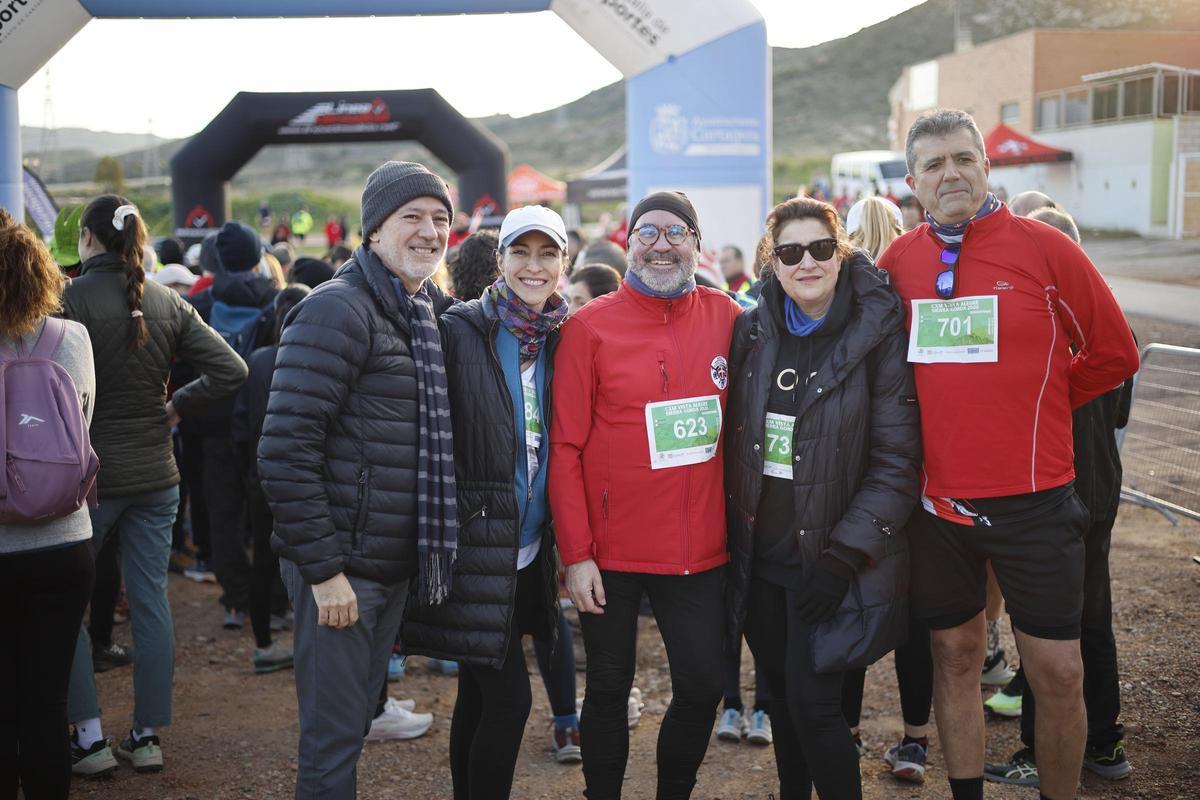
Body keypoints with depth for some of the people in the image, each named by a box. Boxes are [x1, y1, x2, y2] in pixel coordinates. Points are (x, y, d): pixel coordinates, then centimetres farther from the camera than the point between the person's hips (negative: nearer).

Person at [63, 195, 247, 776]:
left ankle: (89, 737, 10)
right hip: (156, 476, 4)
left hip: (89, 473, -4)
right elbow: (231, 370, -1)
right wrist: (175, 408, 7)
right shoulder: (169, 303, 2)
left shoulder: (69, 299, -12)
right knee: (151, 600, 10)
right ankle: (147, 737, 18)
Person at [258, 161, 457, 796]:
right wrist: (323, 569, -20)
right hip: (339, 566, -8)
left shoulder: (428, 312, 11)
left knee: (354, 722, 19)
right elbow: (285, 452, -20)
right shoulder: (338, 310, -15)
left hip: (395, 564, 8)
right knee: (333, 739, 2)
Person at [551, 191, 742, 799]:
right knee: (609, 689, 11)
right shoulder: (589, 328, -6)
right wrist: (575, 554, -10)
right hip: (612, 554, -2)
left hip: (702, 550, 2)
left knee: (703, 686, 7)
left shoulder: (727, 319, 2)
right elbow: (565, 447, -6)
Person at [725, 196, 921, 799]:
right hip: (760, 557, 5)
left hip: (829, 562, -4)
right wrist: (730, 535, 7)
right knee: (781, 694, 14)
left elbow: (897, 461, -12)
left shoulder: (878, 335, -10)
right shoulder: (752, 332, 4)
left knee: (811, 701, -6)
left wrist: (844, 555, -17)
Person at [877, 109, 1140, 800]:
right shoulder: (896, 263, 2)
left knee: (1058, 673, 2)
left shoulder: (1044, 248, -6)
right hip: (936, 500, 2)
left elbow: (1114, 353, 1)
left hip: (1033, 497, -2)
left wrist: (1037, 406, 5)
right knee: (956, 655, 13)